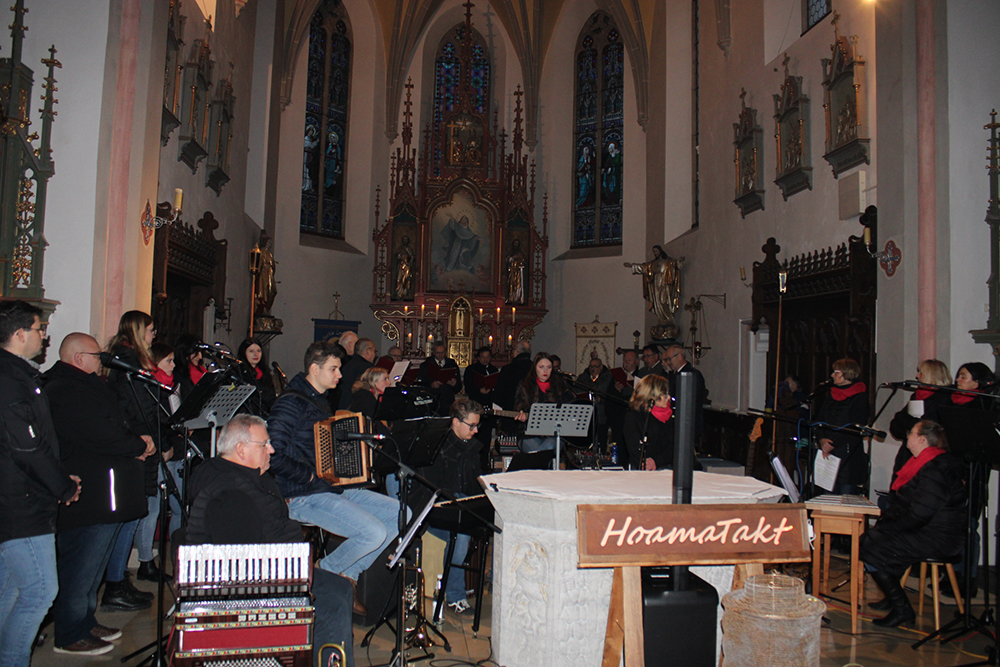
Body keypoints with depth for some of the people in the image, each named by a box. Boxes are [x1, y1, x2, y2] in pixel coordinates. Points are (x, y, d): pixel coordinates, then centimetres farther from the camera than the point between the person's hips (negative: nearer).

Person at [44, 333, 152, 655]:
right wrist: (139, 445, -9)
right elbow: (103, 436, -25)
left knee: (89, 565, 20)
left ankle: (84, 622, 32)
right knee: (81, 565, -1)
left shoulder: (83, 386, 17)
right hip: (88, 498, -11)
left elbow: (108, 427, 19)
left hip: (100, 495, 11)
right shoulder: (68, 392, -19)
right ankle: (71, 635, 11)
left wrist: (135, 443, 1)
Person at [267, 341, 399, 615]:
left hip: (335, 487, 10)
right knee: (374, 533, -23)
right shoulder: (291, 403, -15)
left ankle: (348, 575, 11)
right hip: (304, 497, -10)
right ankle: (323, 575, 3)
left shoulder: (319, 400, 15)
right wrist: (310, 476, -19)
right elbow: (273, 456, -26)